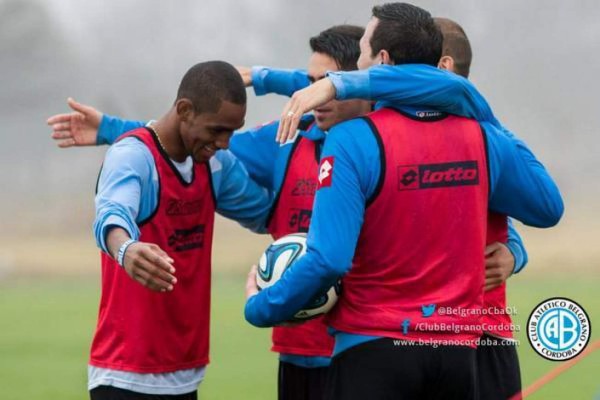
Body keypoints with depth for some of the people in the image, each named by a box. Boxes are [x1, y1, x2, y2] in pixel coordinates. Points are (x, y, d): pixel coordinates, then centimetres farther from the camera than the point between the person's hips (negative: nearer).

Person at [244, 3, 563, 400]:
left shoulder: (352, 140, -12)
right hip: (457, 353, 5)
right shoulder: (483, 138, 3)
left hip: (373, 351, -5)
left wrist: (260, 308, -4)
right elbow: (547, 208, 20)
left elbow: (328, 260, -19)